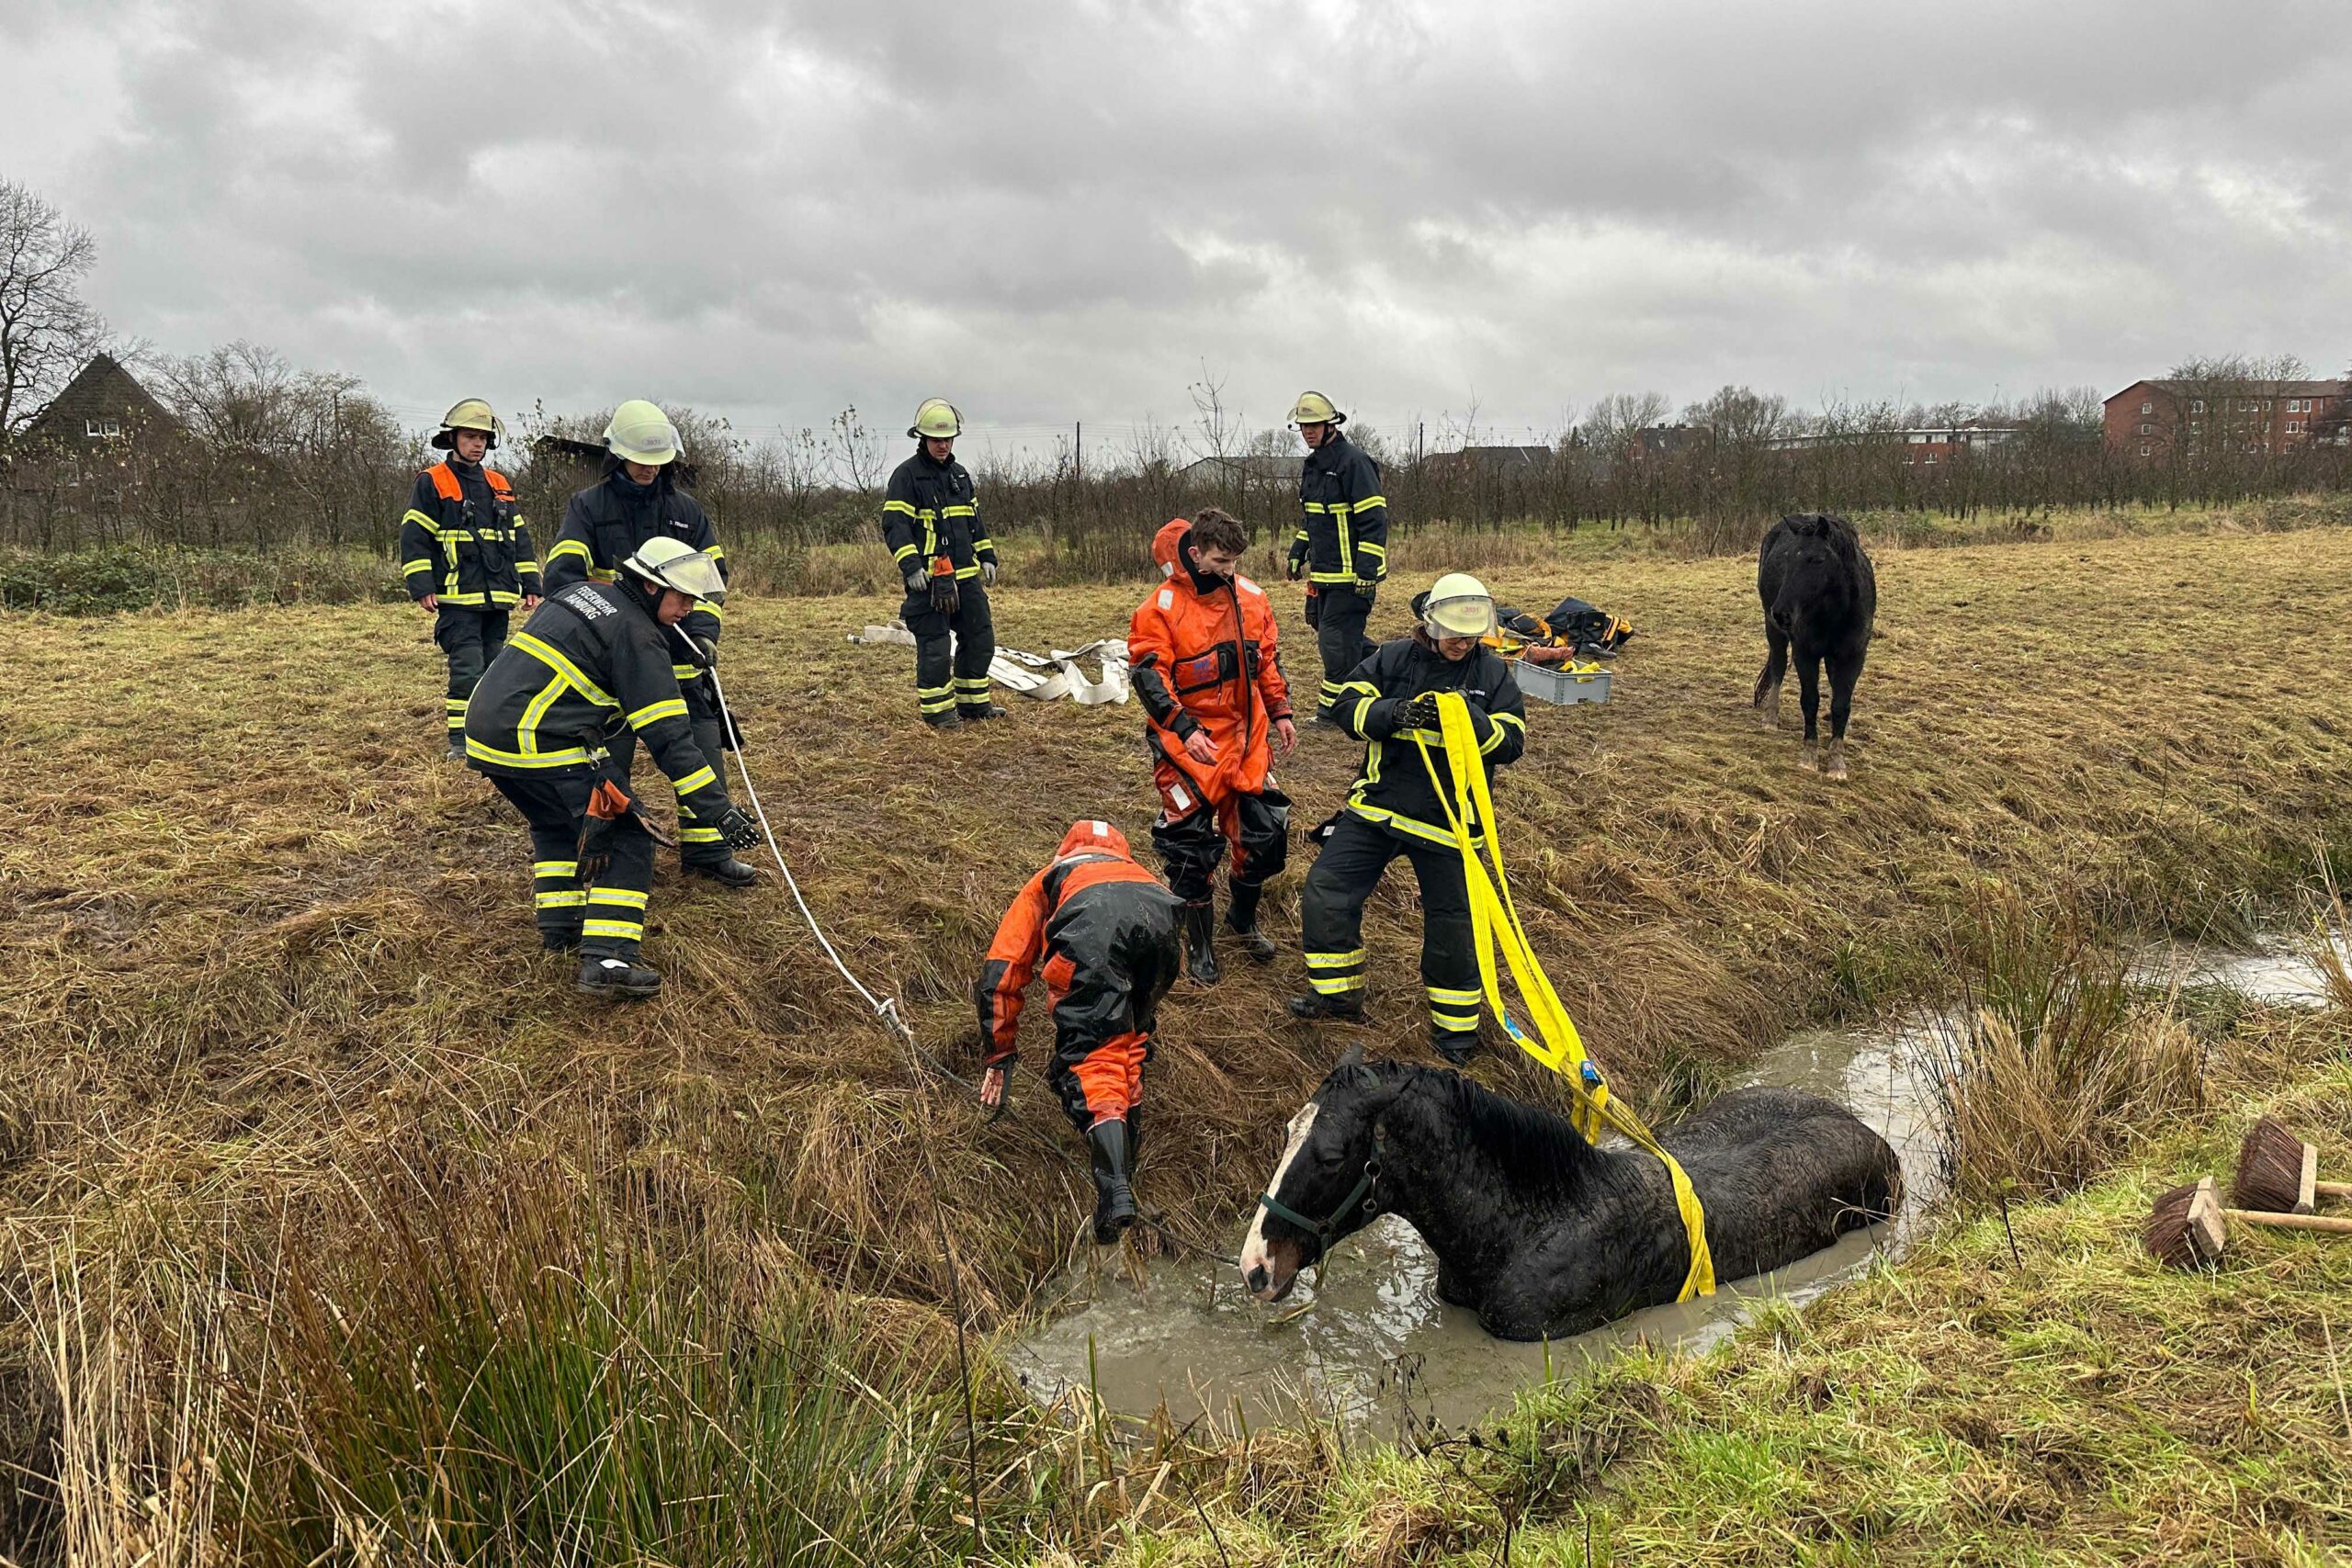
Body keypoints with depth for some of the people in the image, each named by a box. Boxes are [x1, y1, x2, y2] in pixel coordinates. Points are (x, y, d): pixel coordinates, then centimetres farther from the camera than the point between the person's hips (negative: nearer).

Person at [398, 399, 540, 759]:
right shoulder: (431, 483, 0)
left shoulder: (500, 485, 18)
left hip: (498, 597, 6)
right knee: (467, 668, -12)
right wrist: (422, 587, -12)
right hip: (457, 598, -6)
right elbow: (414, 538, -4)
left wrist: (530, 585, 15)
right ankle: (460, 743, -8)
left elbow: (520, 537, 21)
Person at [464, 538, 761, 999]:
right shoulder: (637, 636, -7)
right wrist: (720, 811, -14)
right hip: (539, 744, -9)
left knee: (554, 822, 32)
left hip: (484, 728, 9)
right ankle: (606, 959, -11)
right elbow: (667, 738, -13)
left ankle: (559, 925, 29)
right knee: (627, 838, -1)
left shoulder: (579, 592, 17)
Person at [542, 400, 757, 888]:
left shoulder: (686, 509, 9)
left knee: (701, 750, 1)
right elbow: (561, 574, -11)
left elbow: (712, 574, 11)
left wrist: (703, 632, -5)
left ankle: (705, 850, 11)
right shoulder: (588, 506, 0)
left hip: (677, 656, 3)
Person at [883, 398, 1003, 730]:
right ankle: (937, 710, 6)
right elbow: (894, 524, -15)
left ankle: (972, 702, 22)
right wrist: (910, 565, -24)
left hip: (965, 575, 8)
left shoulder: (960, 474, 16)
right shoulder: (906, 475, -7)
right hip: (928, 578, -8)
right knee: (934, 646, -4)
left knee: (980, 639, 11)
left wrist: (987, 557, 18)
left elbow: (975, 520, 25)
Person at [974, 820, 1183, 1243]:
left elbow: (1000, 974, 32)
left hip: (1090, 928, -4)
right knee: (1129, 1044, 25)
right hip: (1160, 915, 4)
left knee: (1092, 1056, -3)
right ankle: (1126, 1156, 26)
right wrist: (1141, 1025, 71)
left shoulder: (1046, 881, 40)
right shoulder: (1136, 869, 48)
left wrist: (999, 1056, 38)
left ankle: (1116, 1190, -19)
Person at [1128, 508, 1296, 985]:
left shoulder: (1250, 597, 5)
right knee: (1192, 847, -1)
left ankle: (1243, 918, 33)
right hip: (1189, 743, -5)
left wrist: (1280, 711, 13)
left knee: (1266, 830, 8)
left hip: (1247, 738, 5)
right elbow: (1148, 675, -15)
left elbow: (1268, 658, 17)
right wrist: (1185, 729, -22)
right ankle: (1200, 943, 17)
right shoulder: (1161, 609, -12)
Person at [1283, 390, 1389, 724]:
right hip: (1323, 573, 10)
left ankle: (1334, 708, 3)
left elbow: (1374, 520, -17)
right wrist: (1298, 552, 21)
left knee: (1337, 638, -6)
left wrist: (1368, 571, -21)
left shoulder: (1353, 462, -14)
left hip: (1350, 574, -10)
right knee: (1327, 633, 14)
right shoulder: (1311, 465, 14)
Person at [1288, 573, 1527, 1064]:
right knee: (1324, 891, -1)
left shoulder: (1492, 672, -1)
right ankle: (1340, 994, 17)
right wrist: (1392, 713, -25)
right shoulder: (1395, 657, 0)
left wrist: (1470, 722, -26)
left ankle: (1455, 1022, 23)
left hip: (1446, 821, -2)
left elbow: (1512, 743, -6)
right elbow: (1349, 704, -6)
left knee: (1451, 922, 3)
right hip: (1377, 804, 2)